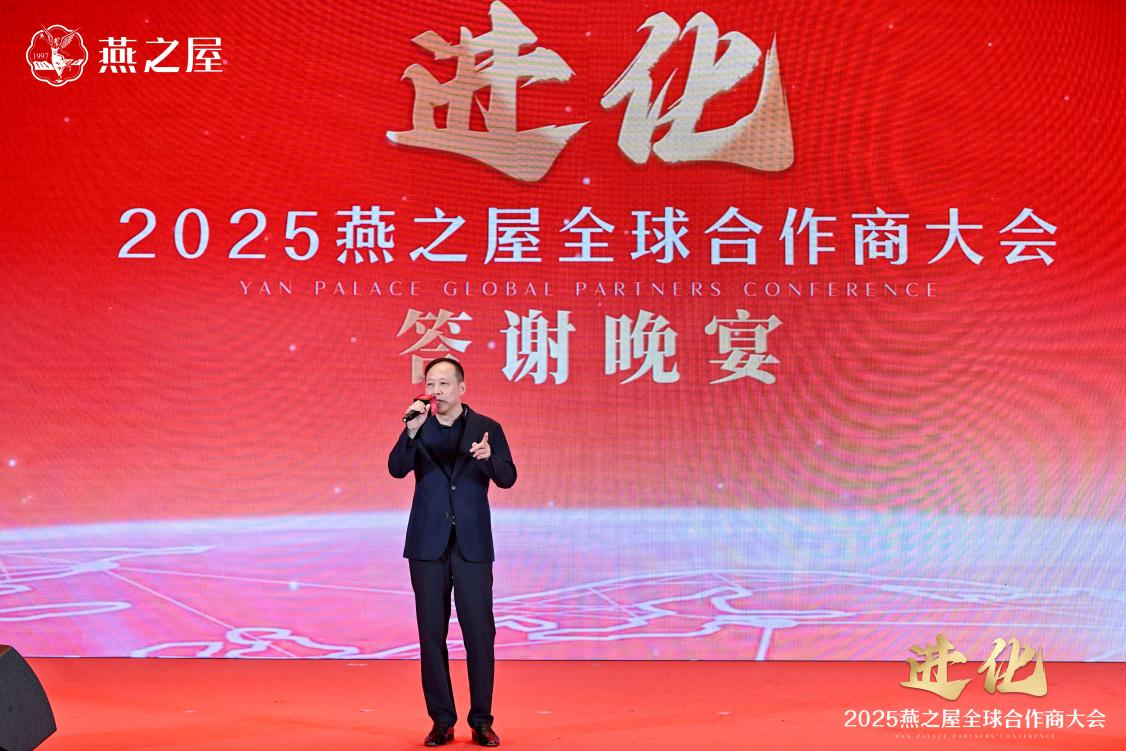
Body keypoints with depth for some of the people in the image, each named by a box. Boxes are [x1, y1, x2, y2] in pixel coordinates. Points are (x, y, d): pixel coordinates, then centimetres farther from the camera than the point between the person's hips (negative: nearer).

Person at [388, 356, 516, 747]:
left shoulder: (487, 428, 3)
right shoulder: (419, 429, 6)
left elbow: (507, 478, -5)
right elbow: (397, 469, -8)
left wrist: (488, 457, -25)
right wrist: (411, 431, -23)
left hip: (472, 543, -1)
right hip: (428, 543, 1)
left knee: (479, 631, -2)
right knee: (432, 633, 3)